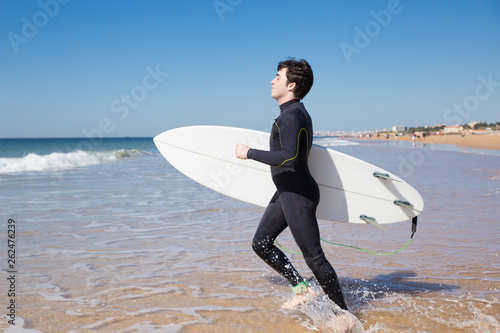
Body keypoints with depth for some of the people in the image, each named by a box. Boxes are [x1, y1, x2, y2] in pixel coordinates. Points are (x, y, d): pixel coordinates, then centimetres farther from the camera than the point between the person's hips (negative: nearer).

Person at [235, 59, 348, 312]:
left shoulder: (292, 115, -21)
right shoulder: (295, 112, 11)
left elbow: (290, 158, -33)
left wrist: (250, 153, -25)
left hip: (298, 195, -10)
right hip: (286, 192, 10)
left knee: (314, 257, -2)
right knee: (261, 243, 12)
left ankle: (343, 312, 13)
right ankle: (302, 289, 20)